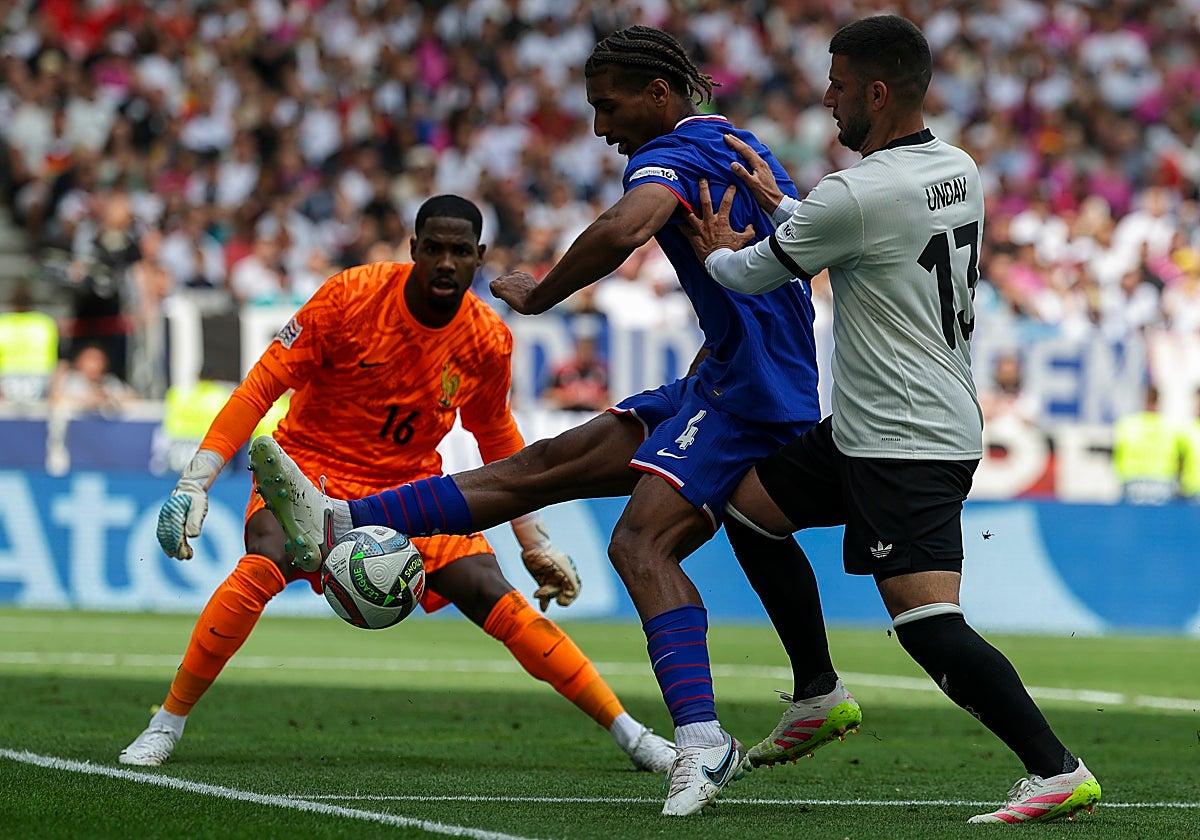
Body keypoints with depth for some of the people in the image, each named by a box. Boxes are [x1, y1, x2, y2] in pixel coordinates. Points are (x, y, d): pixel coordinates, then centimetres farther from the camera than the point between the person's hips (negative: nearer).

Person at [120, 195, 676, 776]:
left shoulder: (488, 342, -9)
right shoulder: (352, 297, -19)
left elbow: (496, 438, 11)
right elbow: (261, 387, -15)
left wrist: (536, 543, 12)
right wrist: (195, 482, -21)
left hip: (411, 481, 2)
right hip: (313, 462, -2)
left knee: (494, 598, -13)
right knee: (261, 567, -31)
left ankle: (628, 732, -3)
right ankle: (166, 725, -18)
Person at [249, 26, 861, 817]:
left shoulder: (674, 154, -12)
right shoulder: (738, 146, 20)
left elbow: (626, 228, -33)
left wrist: (539, 295, -18)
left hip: (745, 394, -10)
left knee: (641, 540, -25)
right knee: (546, 465, 6)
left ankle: (701, 742, -37)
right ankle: (339, 524, 4)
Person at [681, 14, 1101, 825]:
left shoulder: (856, 196, -20)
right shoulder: (959, 171, 7)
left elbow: (749, 273, -3)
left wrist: (718, 251, 18)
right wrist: (775, 200, 29)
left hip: (906, 445, -10)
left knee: (929, 625, -16)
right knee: (749, 499, 21)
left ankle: (1057, 771, -20)